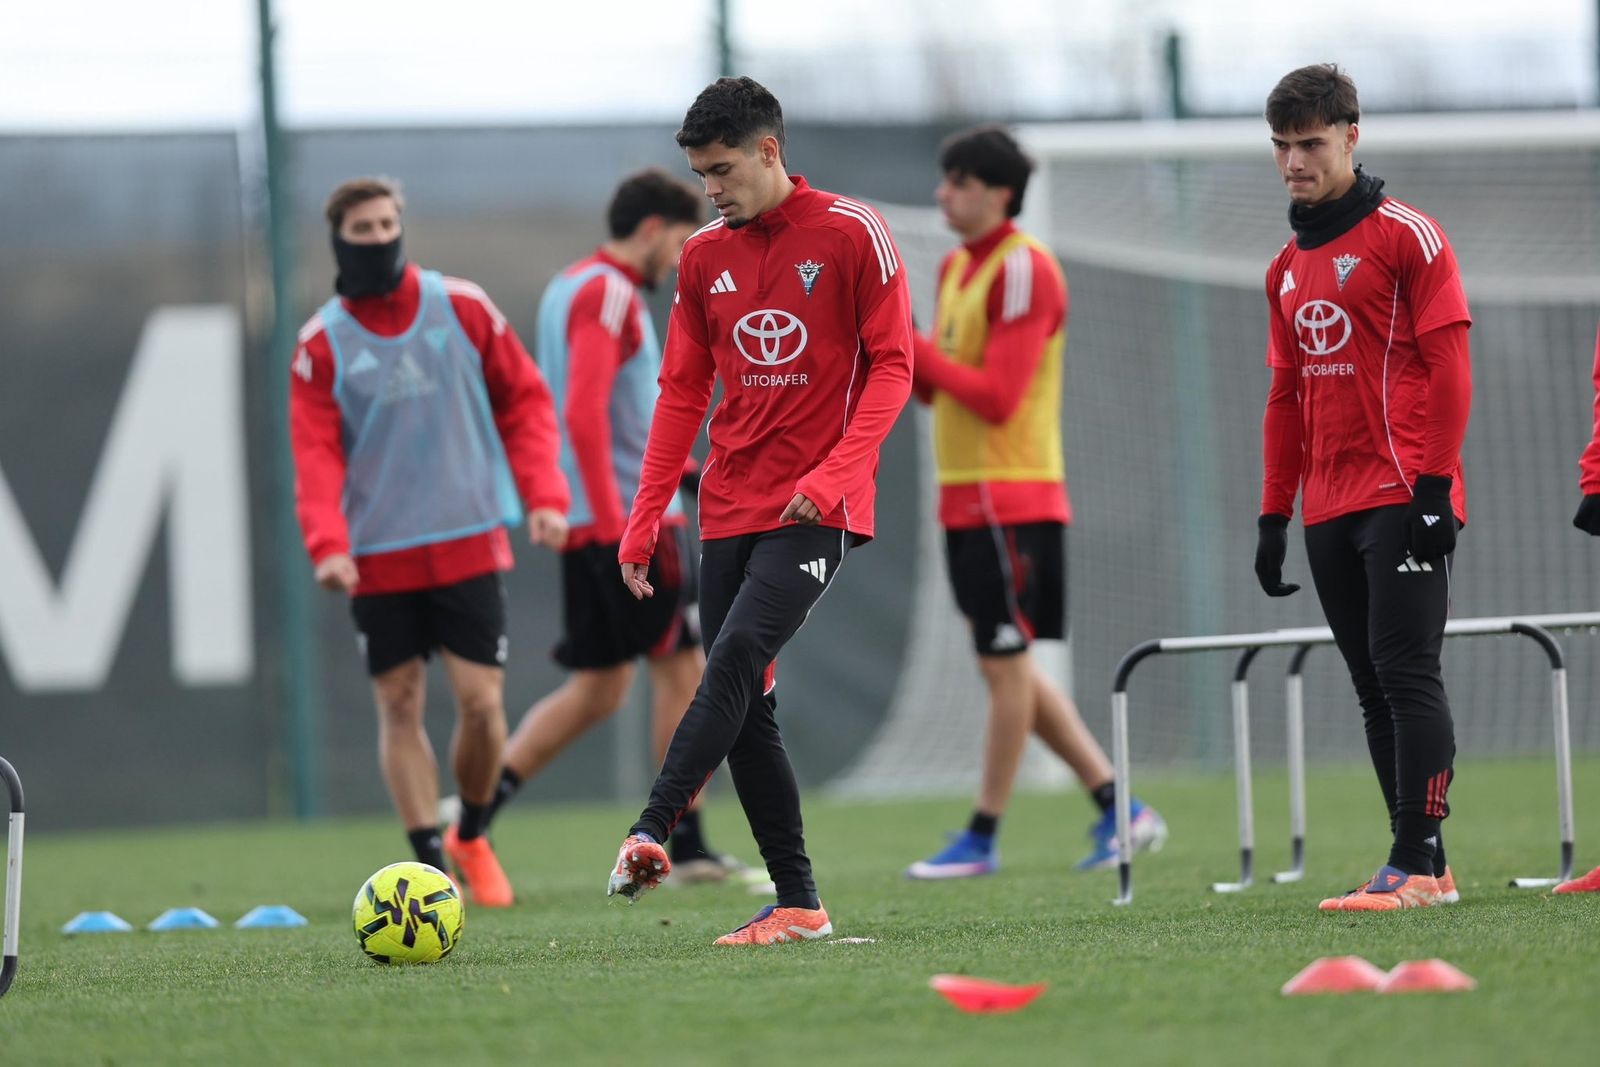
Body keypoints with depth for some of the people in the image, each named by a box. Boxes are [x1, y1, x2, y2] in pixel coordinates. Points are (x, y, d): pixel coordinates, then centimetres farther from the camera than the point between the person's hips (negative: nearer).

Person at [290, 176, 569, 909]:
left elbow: (524, 400, 8)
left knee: (480, 700, -5)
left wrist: (543, 497, -4)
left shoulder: (463, 310, 2)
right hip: (378, 557, 0)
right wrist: (328, 545, -20)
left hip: (469, 544, 0)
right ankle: (430, 865, 7)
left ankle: (472, 836, 19)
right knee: (399, 706, 1)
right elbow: (315, 454, -5)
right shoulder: (322, 345, 0)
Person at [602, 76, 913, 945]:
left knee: (737, 656, -24)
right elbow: (682, 394, 14)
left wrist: (835, 470, -18)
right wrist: (643, 522, 8)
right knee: (746, 710, 1)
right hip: (730, 508, 6)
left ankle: (650, 833, -34)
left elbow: (892, 365, -4)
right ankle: (797, 904, 4)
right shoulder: (704, 258, 12)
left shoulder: (851, 235, -3)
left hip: (815, 512, -6)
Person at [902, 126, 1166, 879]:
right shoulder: (956, 267, 16)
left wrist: (912, 347, -15)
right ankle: (1119, 810, 14)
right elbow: (940, 387, 18)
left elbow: (996, 398, -19)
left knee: (1005, 663, -3)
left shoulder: (1022, 269, -13)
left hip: (1011, 496, -10)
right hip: (965, 497, 10)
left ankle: (981, 839, 1)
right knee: (1007, 668, 10)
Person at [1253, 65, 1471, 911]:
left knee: (1406, 674, -12)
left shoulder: (1405, 236, -4)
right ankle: (1422, 871, 6)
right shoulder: (1288, 267, 17)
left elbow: (1447, 365, -9)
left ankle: (1417, 863, -14)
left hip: (1400, 496, -7)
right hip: (1329, 513, 7)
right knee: (1375, 689, 5)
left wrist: (1433, 484, -16)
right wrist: (1273, 516, 17)